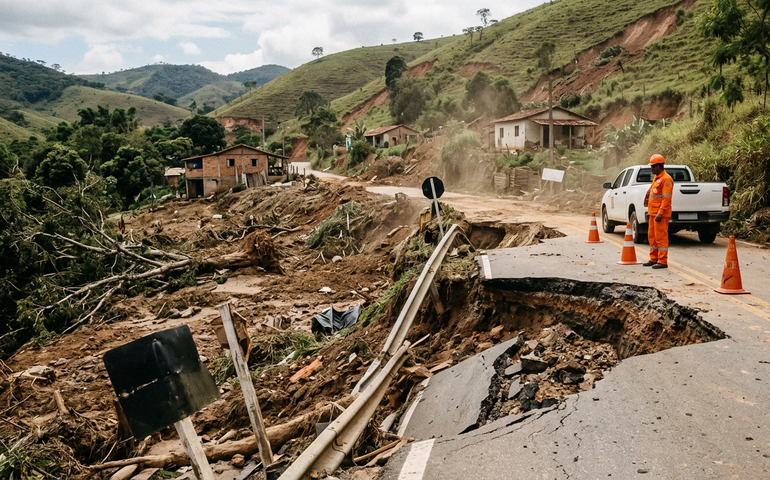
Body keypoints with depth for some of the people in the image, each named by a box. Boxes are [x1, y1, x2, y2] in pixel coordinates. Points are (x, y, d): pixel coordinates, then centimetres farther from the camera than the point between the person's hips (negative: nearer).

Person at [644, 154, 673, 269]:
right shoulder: (656, 178, 18)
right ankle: (654, 259, 22)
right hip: (653, 213, 10)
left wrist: (660, 213, -24)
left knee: (661, 237, -7)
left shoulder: (666, 179, -13)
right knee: (652, 236, 14)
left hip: (660, 214, -10)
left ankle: (663, 261, -2)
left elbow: (666, 198, -19)